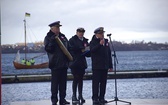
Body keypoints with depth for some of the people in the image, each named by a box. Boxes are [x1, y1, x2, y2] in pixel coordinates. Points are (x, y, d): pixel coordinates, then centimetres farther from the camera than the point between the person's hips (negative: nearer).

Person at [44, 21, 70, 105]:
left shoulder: (63, 37, 15)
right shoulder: (48, 38, -2)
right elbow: (48, 48, -15)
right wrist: (52, 41, -25)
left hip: (64, 63, 6)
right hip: (55, 64, -6)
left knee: (63, 82, 8)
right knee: (55, 83, -3)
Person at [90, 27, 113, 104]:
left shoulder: (106, 42, 15)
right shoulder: (93, 42, -2)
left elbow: (109, 54, 16)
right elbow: (92, 50, -21)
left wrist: (110, 65, 13)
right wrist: (100, 44, -29)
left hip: (105, 66, 6)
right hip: (97, 66, -6)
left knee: (103, 82, 7)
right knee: (96, 82, -5)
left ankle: (102, 98, 14)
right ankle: (95, 98, -3)